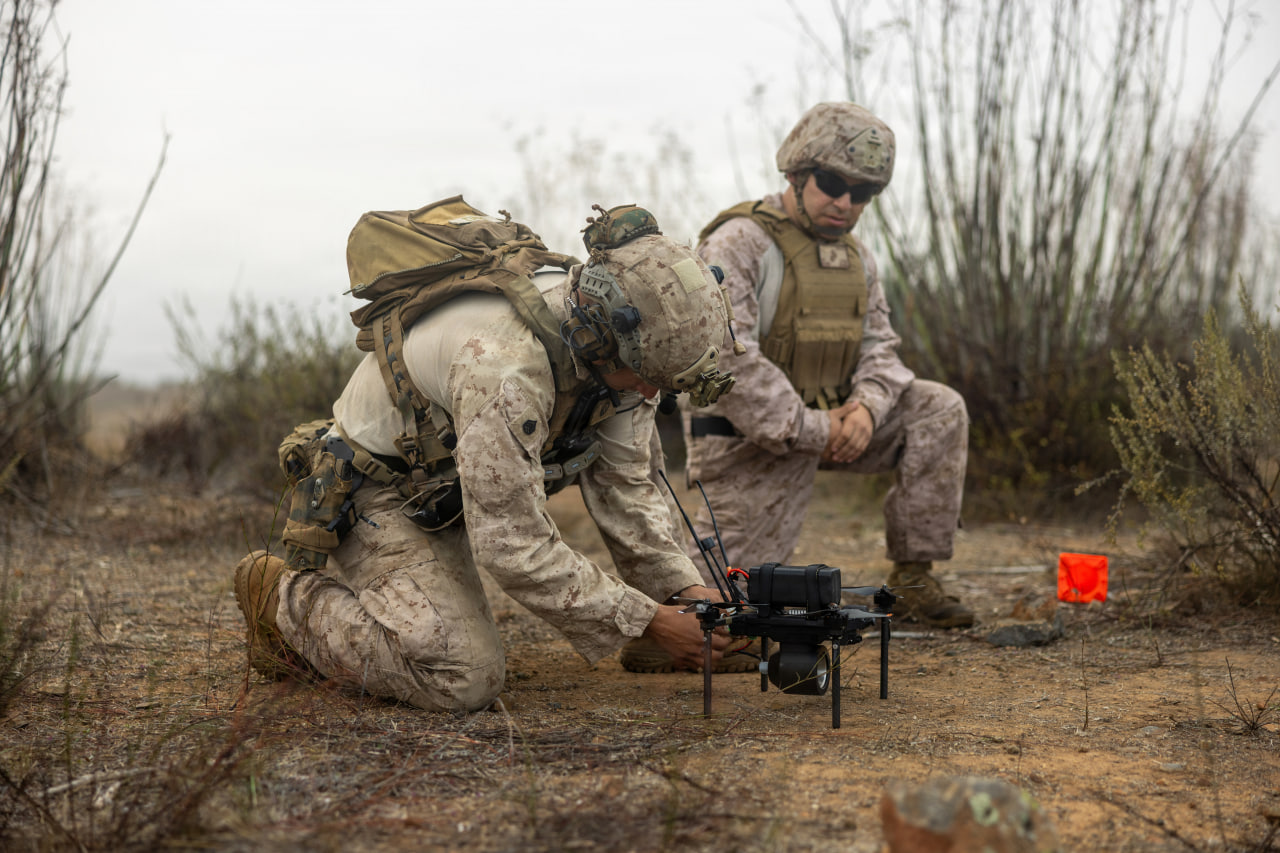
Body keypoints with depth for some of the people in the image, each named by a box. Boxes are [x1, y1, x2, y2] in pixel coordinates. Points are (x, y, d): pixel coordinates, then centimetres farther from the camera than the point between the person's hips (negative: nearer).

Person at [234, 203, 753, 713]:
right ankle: (282, 600, -3)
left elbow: (623, 487, -5)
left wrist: (685, 589, -19)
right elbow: (513, 544, -37)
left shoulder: (622, 349, -16)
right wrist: (648, 622, -34)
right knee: (465, 680, -21)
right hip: (375, 493, -9)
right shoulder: (504, 363, -41)